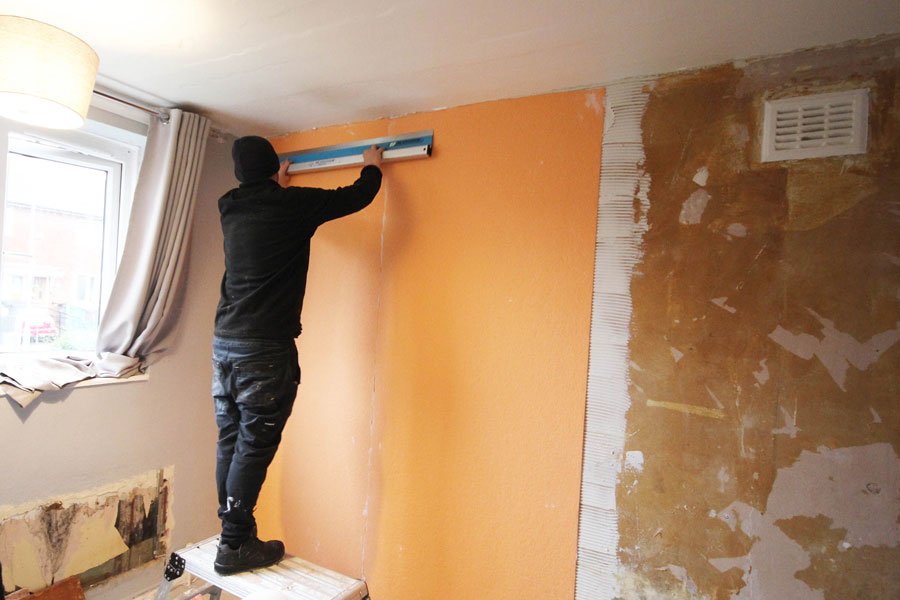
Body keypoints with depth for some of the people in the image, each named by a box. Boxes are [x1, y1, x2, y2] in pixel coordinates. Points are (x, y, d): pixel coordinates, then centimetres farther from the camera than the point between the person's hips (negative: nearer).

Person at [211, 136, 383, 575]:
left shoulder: (231, 209, 11)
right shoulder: (292, 204, -7)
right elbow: (357, 197, 3)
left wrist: (279, 186, 54)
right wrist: (372, 165, 23)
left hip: (224, 343, 8)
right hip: (266, 350, -7)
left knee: (230, 443, 13)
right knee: (254, 447, 1)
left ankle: (233, 531, 26)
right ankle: (235, 546, 11)